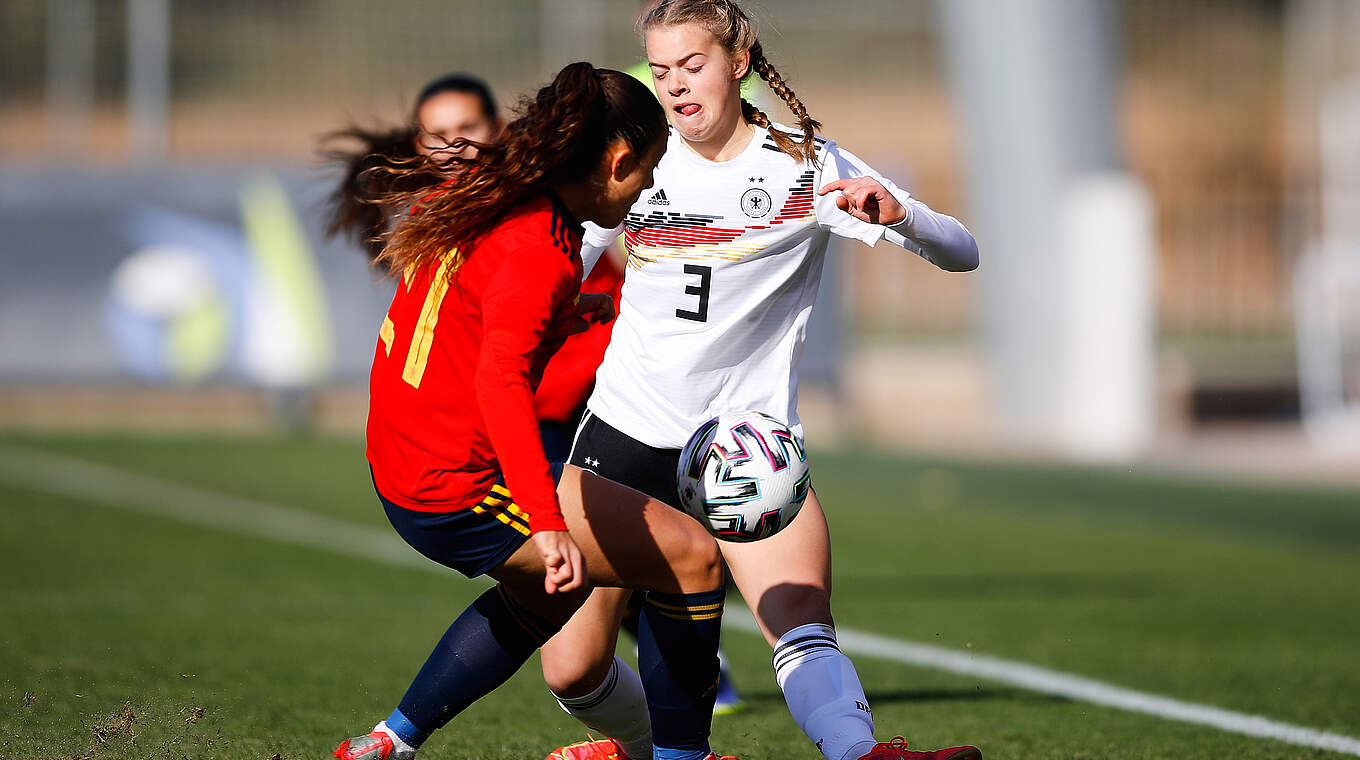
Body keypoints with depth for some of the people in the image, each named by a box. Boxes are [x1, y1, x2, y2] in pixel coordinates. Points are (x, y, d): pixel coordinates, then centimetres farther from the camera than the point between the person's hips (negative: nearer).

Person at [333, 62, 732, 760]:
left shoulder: (480, 193, 6)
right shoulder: (539, 245, -22)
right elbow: (499, 375, -37)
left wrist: (567, 310, 33)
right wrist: (547, 525, -45)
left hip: (400, 473, 10)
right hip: (462, 491, -10)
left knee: (548, 594, 33)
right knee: (691, 558, -2)